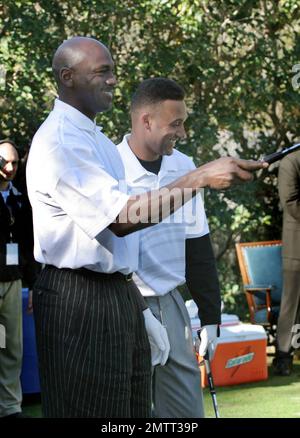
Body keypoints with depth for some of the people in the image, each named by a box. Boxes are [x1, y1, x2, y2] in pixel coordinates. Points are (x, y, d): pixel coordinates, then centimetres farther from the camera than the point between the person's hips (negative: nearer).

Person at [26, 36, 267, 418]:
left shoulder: (97, 139, 16)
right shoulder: (59, 141, -16)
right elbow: (120, 218, -23)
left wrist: (136, 303, 16)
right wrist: (201, 178, -25)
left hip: (120, 295, 9)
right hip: (80, 300, -9)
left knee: (132, 408, 12)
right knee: (93, 409, -4)